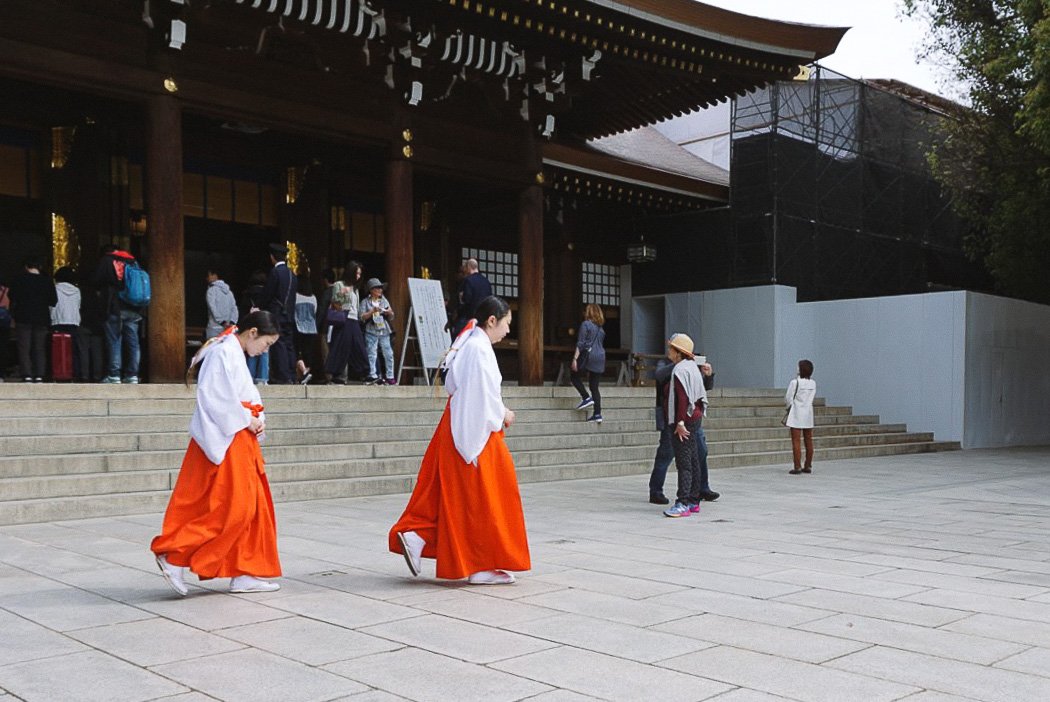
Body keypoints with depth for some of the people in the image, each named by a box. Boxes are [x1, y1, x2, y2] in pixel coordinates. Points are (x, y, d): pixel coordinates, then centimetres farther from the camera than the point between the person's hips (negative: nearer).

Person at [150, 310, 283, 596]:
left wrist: (258, 420, 2)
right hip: (224, 441, -10)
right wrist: (246, 421, -14)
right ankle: (175, 556, -4)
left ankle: (244, 574, 13)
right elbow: (215, 397, -21)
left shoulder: (236, 355, 19)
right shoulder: (223, 353, -13)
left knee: (252, 507, 8)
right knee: (232, 507, -11)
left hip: (240, 438, 10)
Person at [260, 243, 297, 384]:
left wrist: (261, 309, 6)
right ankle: (291, 376, 10)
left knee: (278, 346, -7)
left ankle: (283, 377, -10)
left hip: (276, 315, -7)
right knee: (289, 345, 9)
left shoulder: (274, 272, -10)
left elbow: (267, 294, -8)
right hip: (290, 315, 7)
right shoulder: (291, 273, 11)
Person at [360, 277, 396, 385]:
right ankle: (372, 375, -3)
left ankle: (390, 377, 5)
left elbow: (391, 317, 17)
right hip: (371, 332, -3)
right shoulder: (365, 302, 3)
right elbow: (362, 317, -6)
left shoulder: (384, 301, 15)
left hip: (384, 331, 4)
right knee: (372, 354, -5)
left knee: (388, 354, 0)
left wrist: (390, 313, -6)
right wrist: (372, 311, -18)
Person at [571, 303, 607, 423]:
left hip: (588, 355, -7)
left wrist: (575, 359, -13)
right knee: (594, 387, 7)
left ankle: (586, 398, -2)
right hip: (600, 357, 7)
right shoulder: (600, 328, 18)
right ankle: (597, 414, 2)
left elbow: (580, 343, -11)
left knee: (574, 376, 12)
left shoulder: (586, 324, -4)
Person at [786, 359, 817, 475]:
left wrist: (787, 407, 10)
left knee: (796, 441, -4)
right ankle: (808, 466, 16)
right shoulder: (813, 383, 4)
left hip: (796, 414, -6)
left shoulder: (795, 383, -13)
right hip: (808, 413, 6)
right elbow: (812, 398, 9)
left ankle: (797, 467, -6)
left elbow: (788, 399, -7)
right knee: (809, 441, 10)